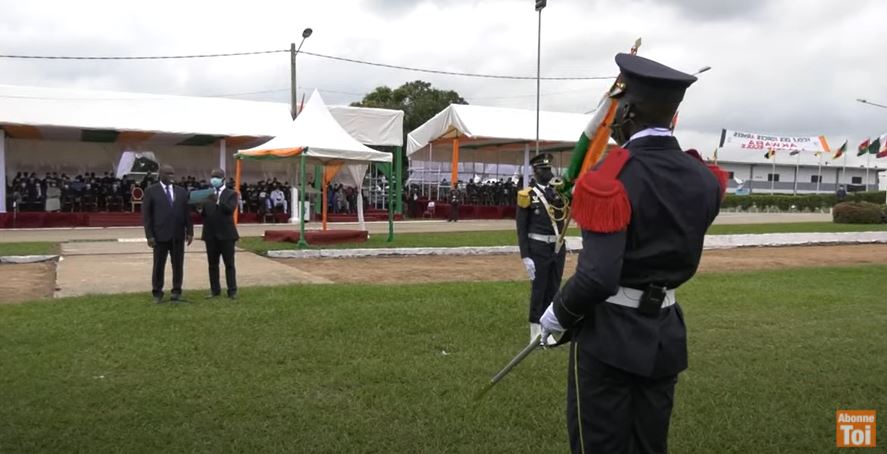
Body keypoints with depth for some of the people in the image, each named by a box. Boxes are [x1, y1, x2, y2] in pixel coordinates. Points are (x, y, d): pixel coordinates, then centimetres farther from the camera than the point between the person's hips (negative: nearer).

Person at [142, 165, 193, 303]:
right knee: (159, 265, 4)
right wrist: (149, 235, -9)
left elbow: (187, 213, 8)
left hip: (178, 235, 3)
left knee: (178, 265, 5)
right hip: (160, 235, -2)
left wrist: (189, 231, 1)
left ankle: (176, 291, 14)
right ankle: (157, 293, 15)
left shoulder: (182, 191, 8)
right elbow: (146, 214, -3)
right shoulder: (151, 191, 0)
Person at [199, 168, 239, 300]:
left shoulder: (231, 194, 1)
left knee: (229, 264, 2)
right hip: (211, 234, 4)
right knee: (213, 264, 8)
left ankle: (232, 291, 6)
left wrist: (218, 201, -25)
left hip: (226, 234, -4)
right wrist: (201, 210, -16)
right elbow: (203, 212, 6)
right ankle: (215, 290, 16)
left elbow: (230, 209, -15)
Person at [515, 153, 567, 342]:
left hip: (558, 247, 5)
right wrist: (525, 256, -12)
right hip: (538, 248, -5)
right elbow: (521, 228, -8)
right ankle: (535, 332, 12)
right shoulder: (528, 195, -6)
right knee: (538, 289, 1)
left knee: (553, 289, 11)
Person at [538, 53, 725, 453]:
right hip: (666, 333, 7)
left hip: (609, 336, -6)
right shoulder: (703, 178, 1)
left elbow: (598, 277, -25)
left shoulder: (612, 177, -20)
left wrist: (559, 313, -8)